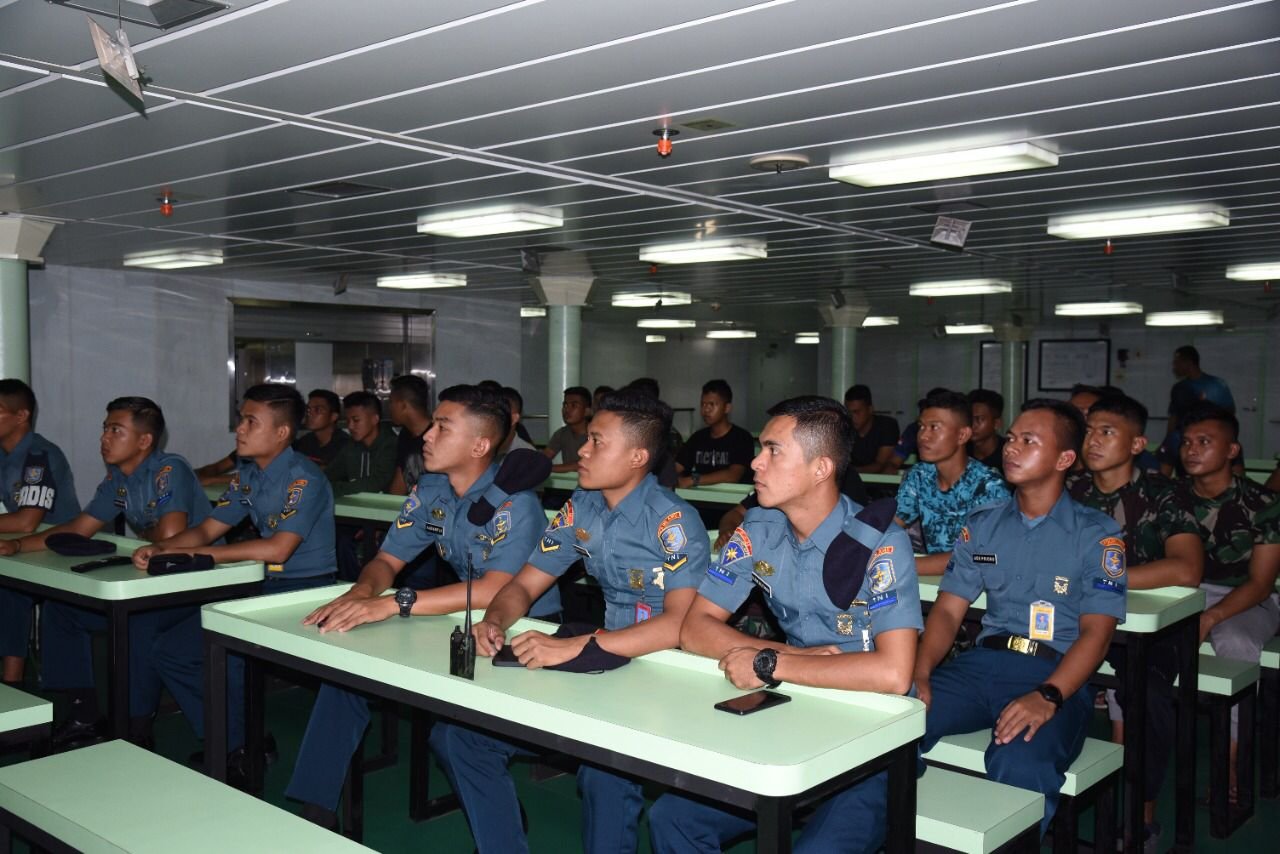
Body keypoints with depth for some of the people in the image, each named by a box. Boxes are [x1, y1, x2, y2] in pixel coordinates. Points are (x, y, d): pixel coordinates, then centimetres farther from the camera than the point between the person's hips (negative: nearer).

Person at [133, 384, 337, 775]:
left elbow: (277, 549, -25)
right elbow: (207, 529, 14)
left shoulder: (303, 479, -17)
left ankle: (244, 748, 0)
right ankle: (233, 743, 12)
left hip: (304, 592, -9)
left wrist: (198, 553, -20)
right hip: (262, 588, 9)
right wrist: (160, 548, -6)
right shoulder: (246, 475, 9)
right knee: (169, 651, 3)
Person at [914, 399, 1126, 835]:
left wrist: (1048, 696, -22)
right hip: (984, 662, 4)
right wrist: (921, 673, -8)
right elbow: (948, 608, 12)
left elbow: (1096, 630, -5)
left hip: (1058, 675, -3)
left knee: (1020, 762, -36)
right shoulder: (982, 525, 16)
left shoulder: (1097, 534, 4)